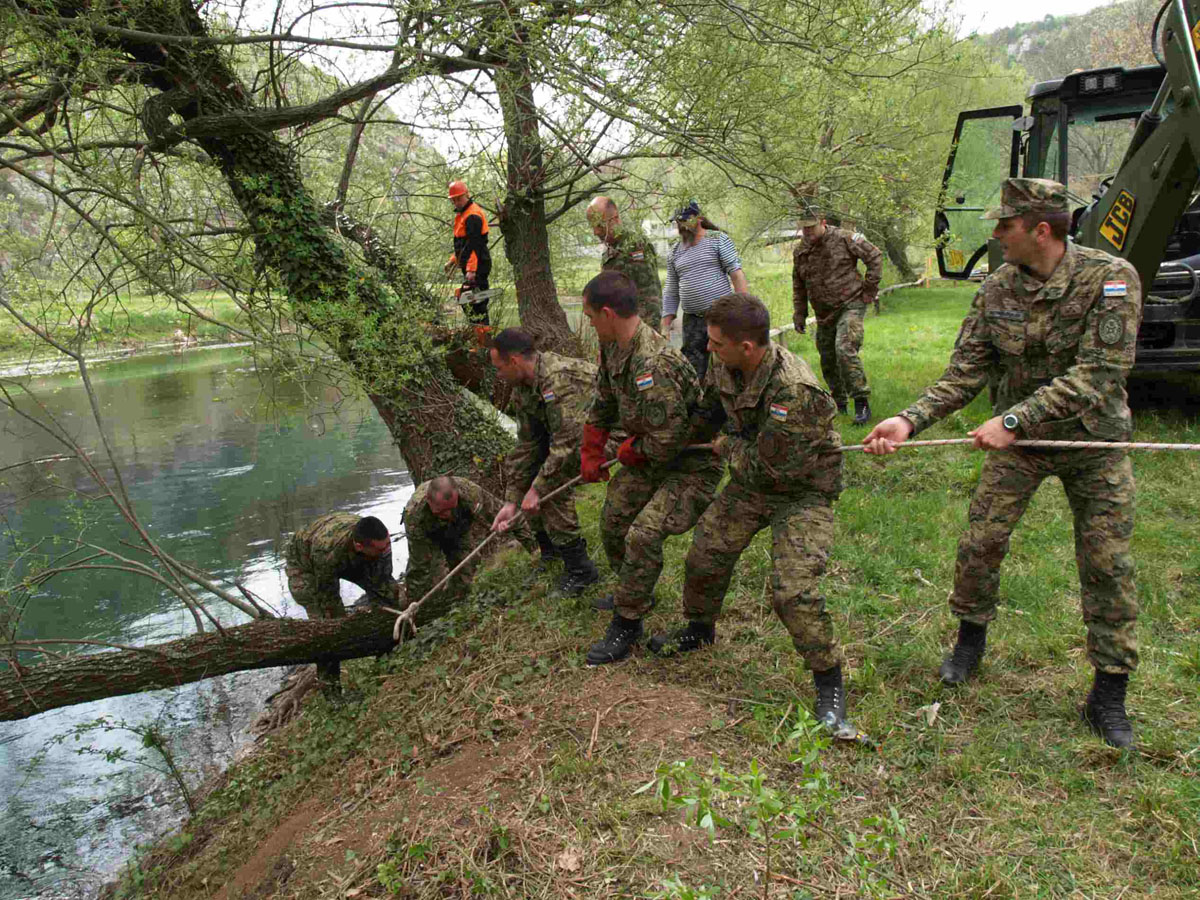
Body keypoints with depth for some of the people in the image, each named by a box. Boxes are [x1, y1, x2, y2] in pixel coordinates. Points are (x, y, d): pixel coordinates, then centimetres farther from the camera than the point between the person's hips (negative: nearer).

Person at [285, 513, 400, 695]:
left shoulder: (381, 540, -33)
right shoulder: (326, 550, -46)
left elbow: (380, 583, -21)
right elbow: (327, 597, -30)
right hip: (304, 562, -5)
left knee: (391, 591, -6)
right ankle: (330, 689, -3)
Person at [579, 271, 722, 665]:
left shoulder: (653, 365, -35)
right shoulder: (612, 347, -4)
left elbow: (667, 439, -34)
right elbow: (604, 403, 13)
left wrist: (628, 452, -14)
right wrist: (591, 454, 15)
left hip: (690, 463, -10)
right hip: (649, 457, 10)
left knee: (643, 535, -21)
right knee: (612, 520, 17)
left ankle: (627, 625, -2)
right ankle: (633, 592, 42)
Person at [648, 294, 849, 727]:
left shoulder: (795, 393, -36)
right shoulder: (724, 364, -11)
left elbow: (769, 467, -28)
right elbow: (706, 409, 12)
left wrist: (727, 448, -10)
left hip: (801, 492, -7)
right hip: (750, 483, 8)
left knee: (793, 591, -18)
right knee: (704, 556, 12)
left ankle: (829, 683, 4)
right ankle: (699, 628, 42)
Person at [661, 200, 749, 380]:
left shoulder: (718, 239, 0)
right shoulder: (674, 253, 14)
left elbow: (736, 273, -6)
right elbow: (671, 292, 17)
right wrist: (665, 326, 10)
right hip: (691, 322, 4)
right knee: (694, 374, 3)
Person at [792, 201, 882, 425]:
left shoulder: (844, 239, -8)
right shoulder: (800, 252, 7)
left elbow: (874, 257, -2)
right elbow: (798, 286, 17)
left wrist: (869, 290, -4)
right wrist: (799, 314, 12)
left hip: (851, 306, -6)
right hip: (824, 314, 6)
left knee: (845, 350, -24)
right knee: (828, 360, 9)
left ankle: (862, 402, -17)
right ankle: (838, 404, 26)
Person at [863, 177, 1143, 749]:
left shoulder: (1111, 279, -20)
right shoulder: (997, 288, -6)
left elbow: (1100, 371, -27)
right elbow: (966, 371, -6)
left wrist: (1013, 419, -32)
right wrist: (910, 421, -19)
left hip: (1094, 442, -3)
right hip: (1017, 438, 3)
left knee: (1106, 564, 1)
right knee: (980, 541, 1)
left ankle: (1109, 695, 16)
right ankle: (971, 640, 28)